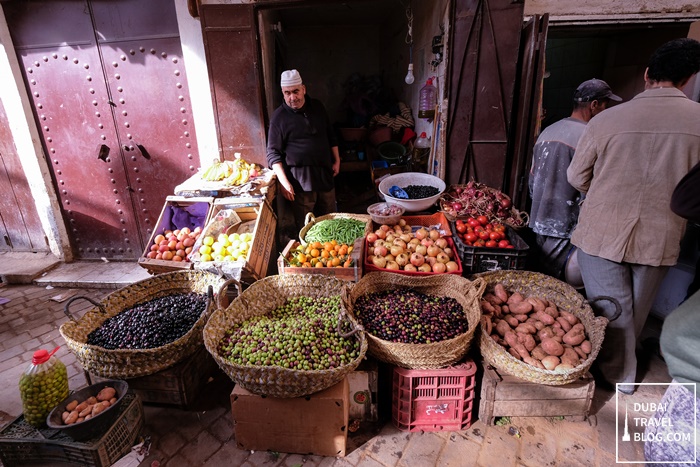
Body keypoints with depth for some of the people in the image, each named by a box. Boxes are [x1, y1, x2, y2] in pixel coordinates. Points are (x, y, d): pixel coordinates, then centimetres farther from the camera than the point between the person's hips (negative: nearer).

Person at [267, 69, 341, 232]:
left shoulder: (317, 107, 6)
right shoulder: (279, 117, -8)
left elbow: (331, 135, 18)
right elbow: (273, 153, -8)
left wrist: (336, 160, 13)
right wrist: (284, 182, -16)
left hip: (325, 173, 5)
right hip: (300, 180, -5)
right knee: (305, 227, 2)